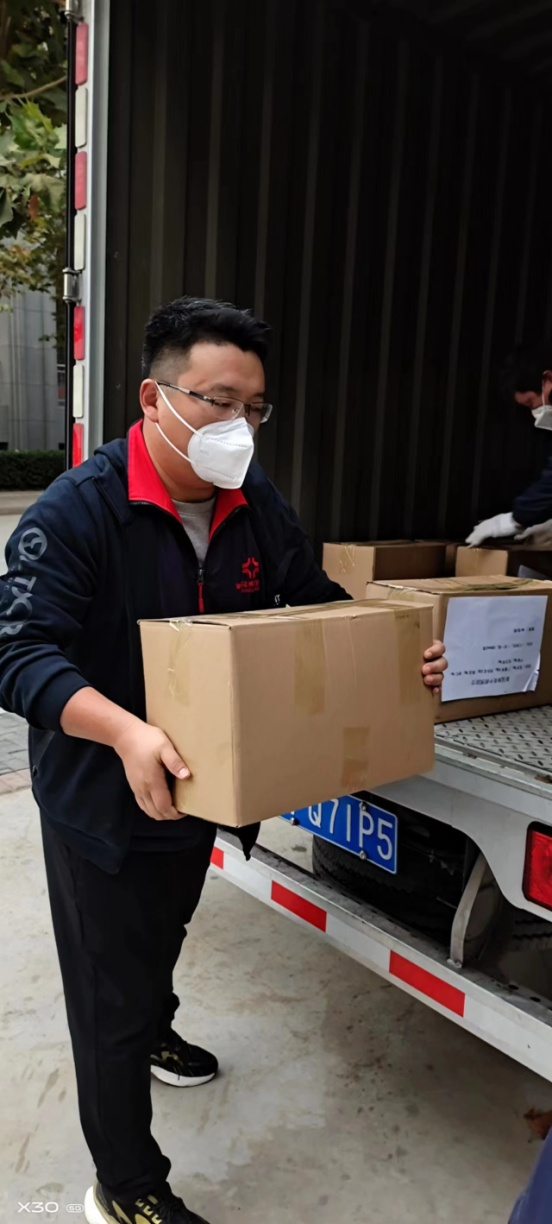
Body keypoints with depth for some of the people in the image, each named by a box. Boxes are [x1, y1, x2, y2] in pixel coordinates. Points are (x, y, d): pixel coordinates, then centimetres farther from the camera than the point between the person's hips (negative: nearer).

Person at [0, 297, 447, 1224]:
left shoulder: (256, 507, -5)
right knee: (110, 991, 10)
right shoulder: (76, 511, -24)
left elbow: (319, 606, 4)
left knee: (163, 937, 32)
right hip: (102, 800, -6)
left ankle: (152, 1034, 64)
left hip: (199, 790, 7)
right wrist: (124, 730, -46)